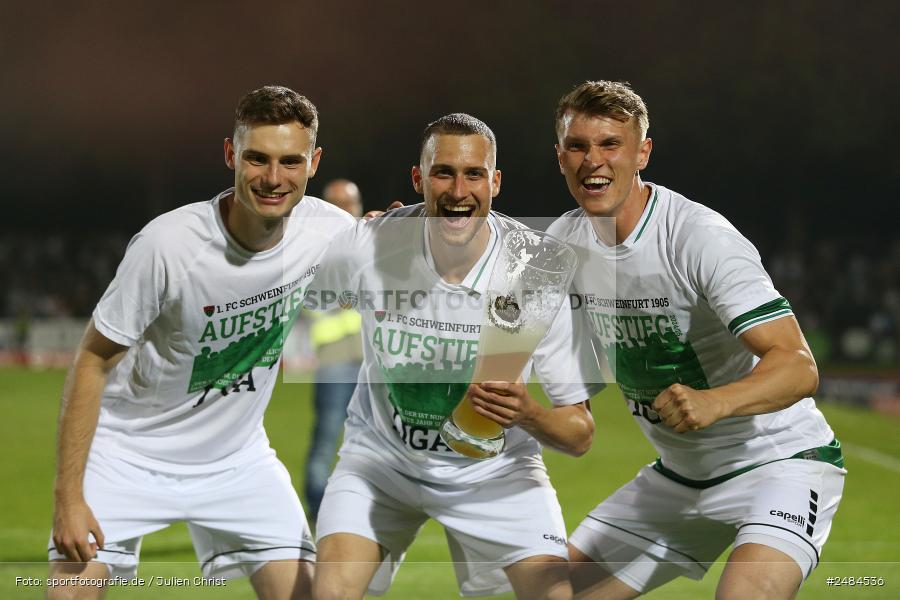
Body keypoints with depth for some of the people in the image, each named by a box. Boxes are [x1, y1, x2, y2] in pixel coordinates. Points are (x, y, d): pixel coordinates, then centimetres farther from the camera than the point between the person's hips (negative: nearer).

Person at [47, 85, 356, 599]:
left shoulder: (330, 231, -15)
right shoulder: (167, 244, -27)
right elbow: (92, 362, -17)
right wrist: (69, 496, -20)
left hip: (238, 458, 4)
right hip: (127, 454, -4)